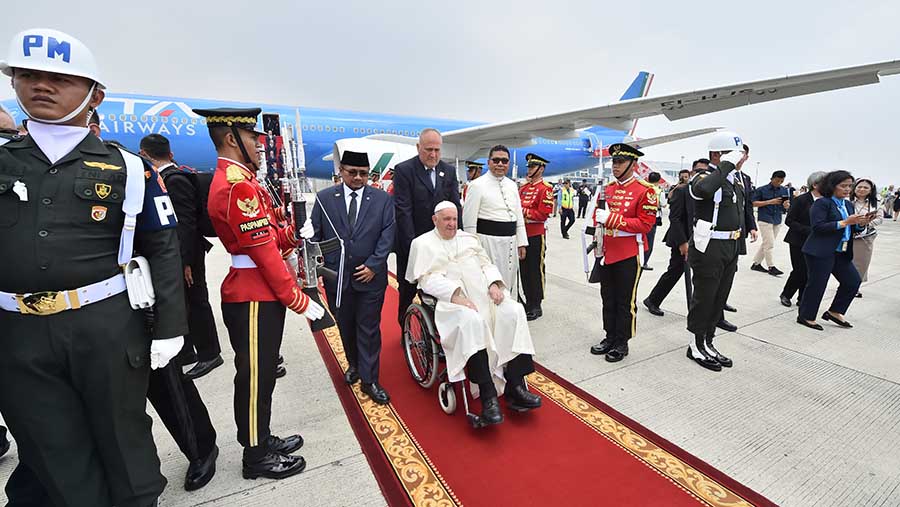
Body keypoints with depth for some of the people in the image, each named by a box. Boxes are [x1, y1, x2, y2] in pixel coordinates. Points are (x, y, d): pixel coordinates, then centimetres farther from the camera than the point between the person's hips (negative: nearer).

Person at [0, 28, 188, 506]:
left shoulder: (128, 169, -1)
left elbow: (163, 250, -3)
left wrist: (169, 326, -6)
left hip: (108, 327, -2)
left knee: (123, 440, 13)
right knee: (56, 457, 15)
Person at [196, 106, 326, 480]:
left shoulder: (229, 178, 14)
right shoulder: (239, 185, -20)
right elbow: (265, 254, -23)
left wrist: (292, 233, 0)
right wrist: (300, 301, -18)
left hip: (256, 294, 10)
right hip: (254, 299, -10)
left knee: (260, 373, 20)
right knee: (255, 376, 5)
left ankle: (262, 440, 37)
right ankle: (257, 457, 24)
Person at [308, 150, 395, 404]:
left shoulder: (382, 199, 0)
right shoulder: (324, 198, 2)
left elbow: (387, 235, -4)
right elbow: (314, 234, 3)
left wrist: (373, 265, -11)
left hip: (371, 276, -1)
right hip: (336, 276, 2)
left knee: (369, 329, 5)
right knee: (345, 326, 17)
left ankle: (369, 380, 19)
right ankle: (354, 364, 41)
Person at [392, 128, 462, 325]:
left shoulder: (449, 171, 6)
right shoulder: (404, 170, -7)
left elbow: (456, 206, 4)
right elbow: (403, 210, -13)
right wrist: (412, 244, -18)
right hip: (411, 243, -3)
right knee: (408, 289, 11)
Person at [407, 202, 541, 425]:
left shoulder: (469, 238, 26)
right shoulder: (422, 243, 11)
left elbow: (486, 264, 19)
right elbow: (427, 278, -3)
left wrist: (494, 284, -4)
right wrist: (455, 294, -18)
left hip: (484, 293, 5)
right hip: (452, 299, -5)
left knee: (514, 311, -23)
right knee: (472, 321, -37)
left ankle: (514, 388, -19)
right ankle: (488, 396, -29)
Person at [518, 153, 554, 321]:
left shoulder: (545, 188, -9)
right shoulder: (524, 187, 14)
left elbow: (544, 214, -16)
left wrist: (523, 211, -16)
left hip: (536, 235, -7)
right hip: (522, 233, 7)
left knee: (536, 270, 1)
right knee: (523, 269, 13)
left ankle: (536, 306, 12)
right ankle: (528, 302, 26)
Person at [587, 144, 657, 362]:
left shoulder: (645, 190, -9)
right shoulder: (607, 188, 9)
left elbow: (645, 224, -16)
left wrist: (612, 219, -23)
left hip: (629, 255, -6)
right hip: (606, 252, 6)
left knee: (625, 301, 5)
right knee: (608, 299, 14)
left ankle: (622, 344, 19)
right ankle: (610, 338, 28)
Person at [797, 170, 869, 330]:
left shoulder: (848, 205, 15)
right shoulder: (822, 203, -10)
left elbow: (852, 229, 18)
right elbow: (817, 227, -19)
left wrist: (861, 223, -2)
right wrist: (844, 222, -21)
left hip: (842, 253, 8)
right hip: (821, 252, -8)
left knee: (853, 281, 9)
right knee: (817, 284, -1)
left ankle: (834, 312, 24)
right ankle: (805, 317, 12)